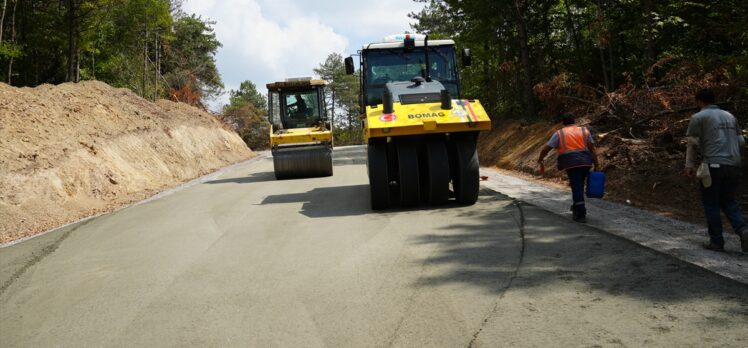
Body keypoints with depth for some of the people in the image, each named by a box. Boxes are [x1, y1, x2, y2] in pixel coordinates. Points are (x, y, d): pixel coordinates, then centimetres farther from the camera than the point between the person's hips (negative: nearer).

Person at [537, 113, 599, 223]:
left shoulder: (559, 133, 5)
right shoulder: (585, 131, 10)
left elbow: (546, 148, 1)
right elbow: (592, 149, 4)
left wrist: (540, 160, 15)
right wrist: (596, 165, 5)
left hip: (571, 163, -3)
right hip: (586, 163, 3)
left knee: (577, 188, -1)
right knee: (579, 186, 20)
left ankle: (581, 215, -5)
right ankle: (576, 208, 32)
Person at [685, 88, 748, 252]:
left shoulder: (698, 117, 0)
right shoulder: (730, 116, 17)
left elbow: (693, 143, -5)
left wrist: (690, 165, 1)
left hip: (713, 165, -5)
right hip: (733, 166, 5)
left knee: (711, 204, 5)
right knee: (728, 202, 16)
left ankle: (716, 241, 7)